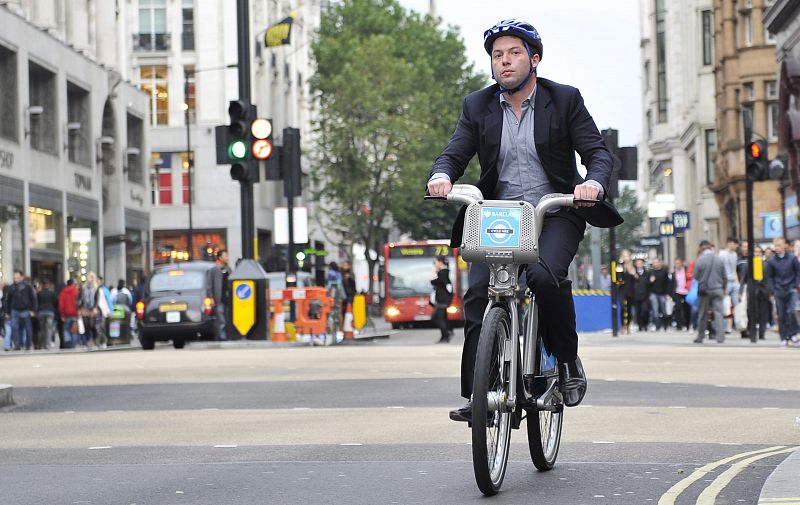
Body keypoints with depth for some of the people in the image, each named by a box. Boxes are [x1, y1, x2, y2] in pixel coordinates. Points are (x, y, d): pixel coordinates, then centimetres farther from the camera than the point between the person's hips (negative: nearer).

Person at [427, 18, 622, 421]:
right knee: (477, 291, -17)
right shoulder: (477, 106, 7)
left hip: (555, 215, -2)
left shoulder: (565, 100, 0)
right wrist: (441, 176, -23)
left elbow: (598, 152, -4)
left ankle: (568, 362, -7)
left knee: (545, 276, -30)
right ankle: (475, 394, -11)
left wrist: (593, 183, -27)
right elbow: (454, 153, 1)